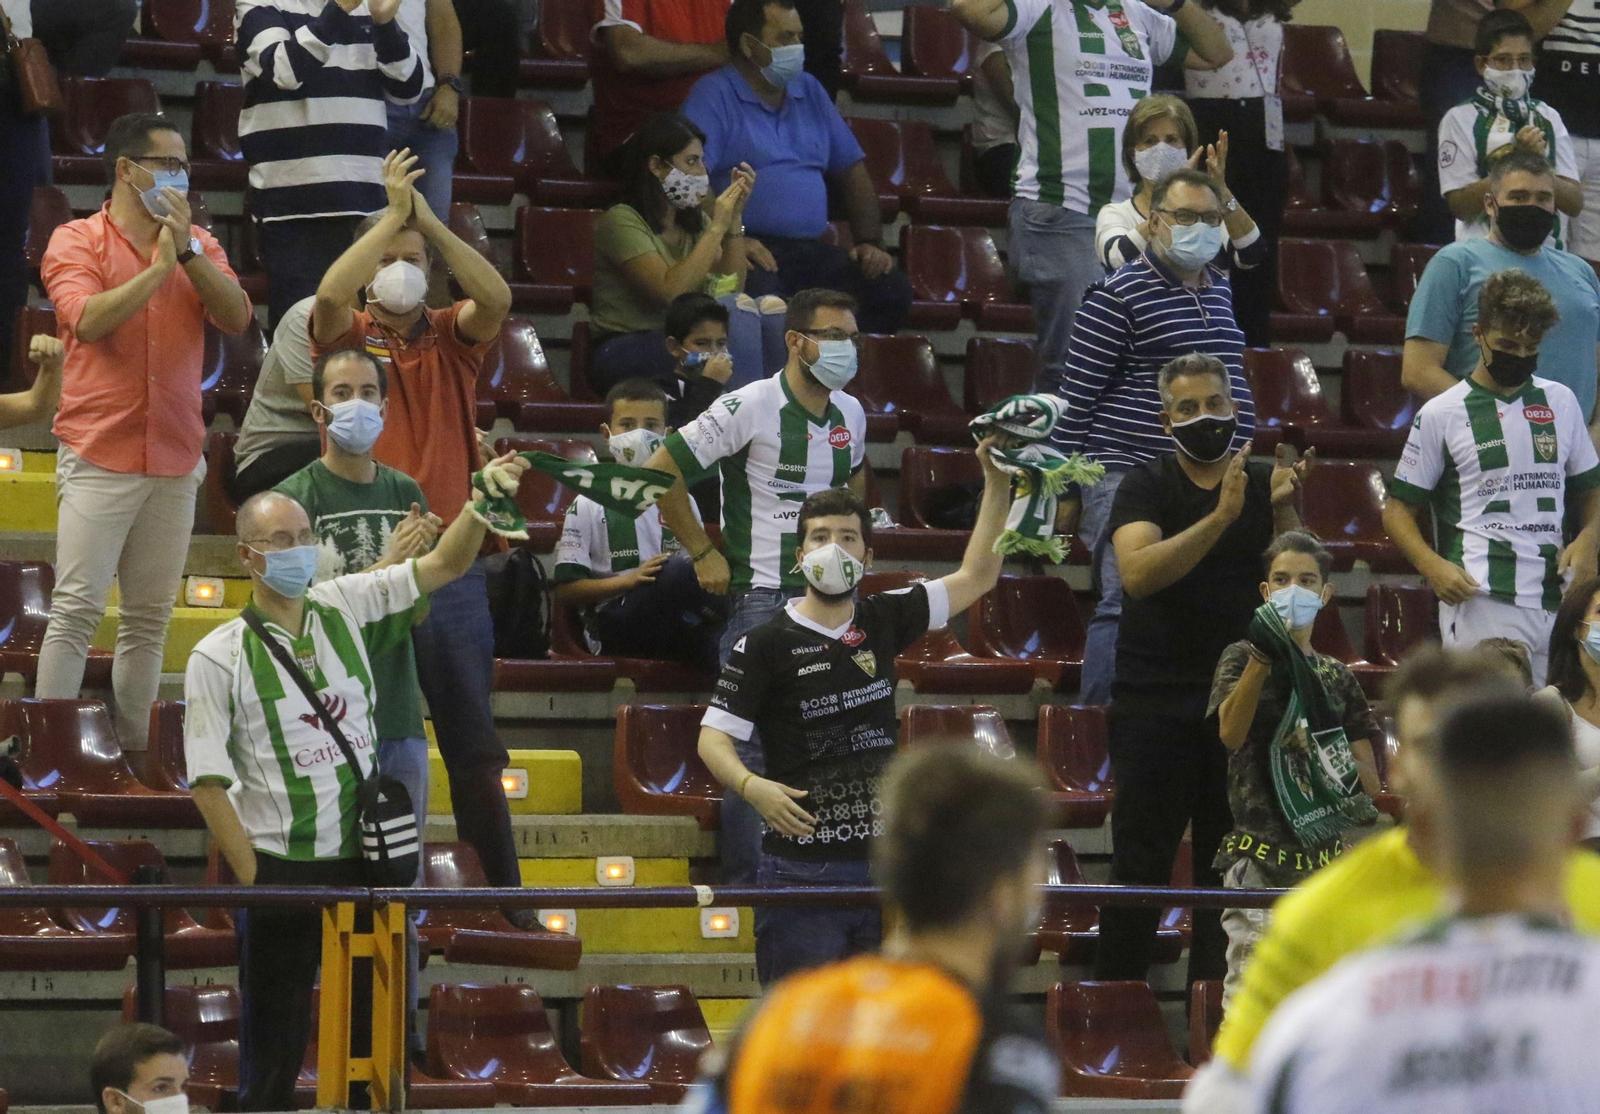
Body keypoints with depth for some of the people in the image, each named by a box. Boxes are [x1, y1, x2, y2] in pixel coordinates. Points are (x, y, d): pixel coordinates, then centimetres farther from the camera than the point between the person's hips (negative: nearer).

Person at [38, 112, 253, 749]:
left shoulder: (198, 245, 13)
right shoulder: (78, 241, 1)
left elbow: (237, 318, -1)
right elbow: (88, 319, -16)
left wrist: (187, 252, -10)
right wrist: (159, 266, -13)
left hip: (175, 459, 5)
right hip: (99, 456, -4)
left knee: (149, 620, 5)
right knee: (77, 610, -10)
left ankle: (131, 751, 9)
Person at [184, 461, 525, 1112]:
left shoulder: (346, 608, 4)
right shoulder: (219, 657, -7)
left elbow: (444, 565, 4)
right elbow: (209, 784, -8)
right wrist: (255, 882, -12)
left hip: (361, 860, 4)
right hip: (279, 869, -4)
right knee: (274, 1043, 3)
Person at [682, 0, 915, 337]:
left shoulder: (809, 91, 22)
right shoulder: (714, 95, 1)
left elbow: (852, 170, 25)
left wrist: (870, 243, 11)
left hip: (811, 251, 6)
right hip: (754, 250, -6)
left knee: (893, 290, -19)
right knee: (761, 297, -41)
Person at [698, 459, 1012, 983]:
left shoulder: (882, 622, 9)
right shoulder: (765, 644, -4)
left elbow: (975, 577, 15)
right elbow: (714, 737, -7)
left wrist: (996, 483, 7)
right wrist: (751, 787, -27)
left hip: (883, 864, 4)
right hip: (800, 872, -4)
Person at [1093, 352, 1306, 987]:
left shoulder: (1265, 485, 8)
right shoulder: (1147, 487, 0)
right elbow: (1137, 572, -19)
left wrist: (1283, 511, -17)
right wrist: (1220, 518, -28)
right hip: (1155, 701, -3)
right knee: (1141, 863, -4)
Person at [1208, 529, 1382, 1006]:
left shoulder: (1337, 676, 13)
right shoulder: (1242, 658, 4)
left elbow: (1370, 782, 9)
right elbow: (1231, 734, -16)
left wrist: (1320, 752, -10)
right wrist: (1261, 658, -25)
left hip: (1325, 851, 4)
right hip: (1260, 851, -4)